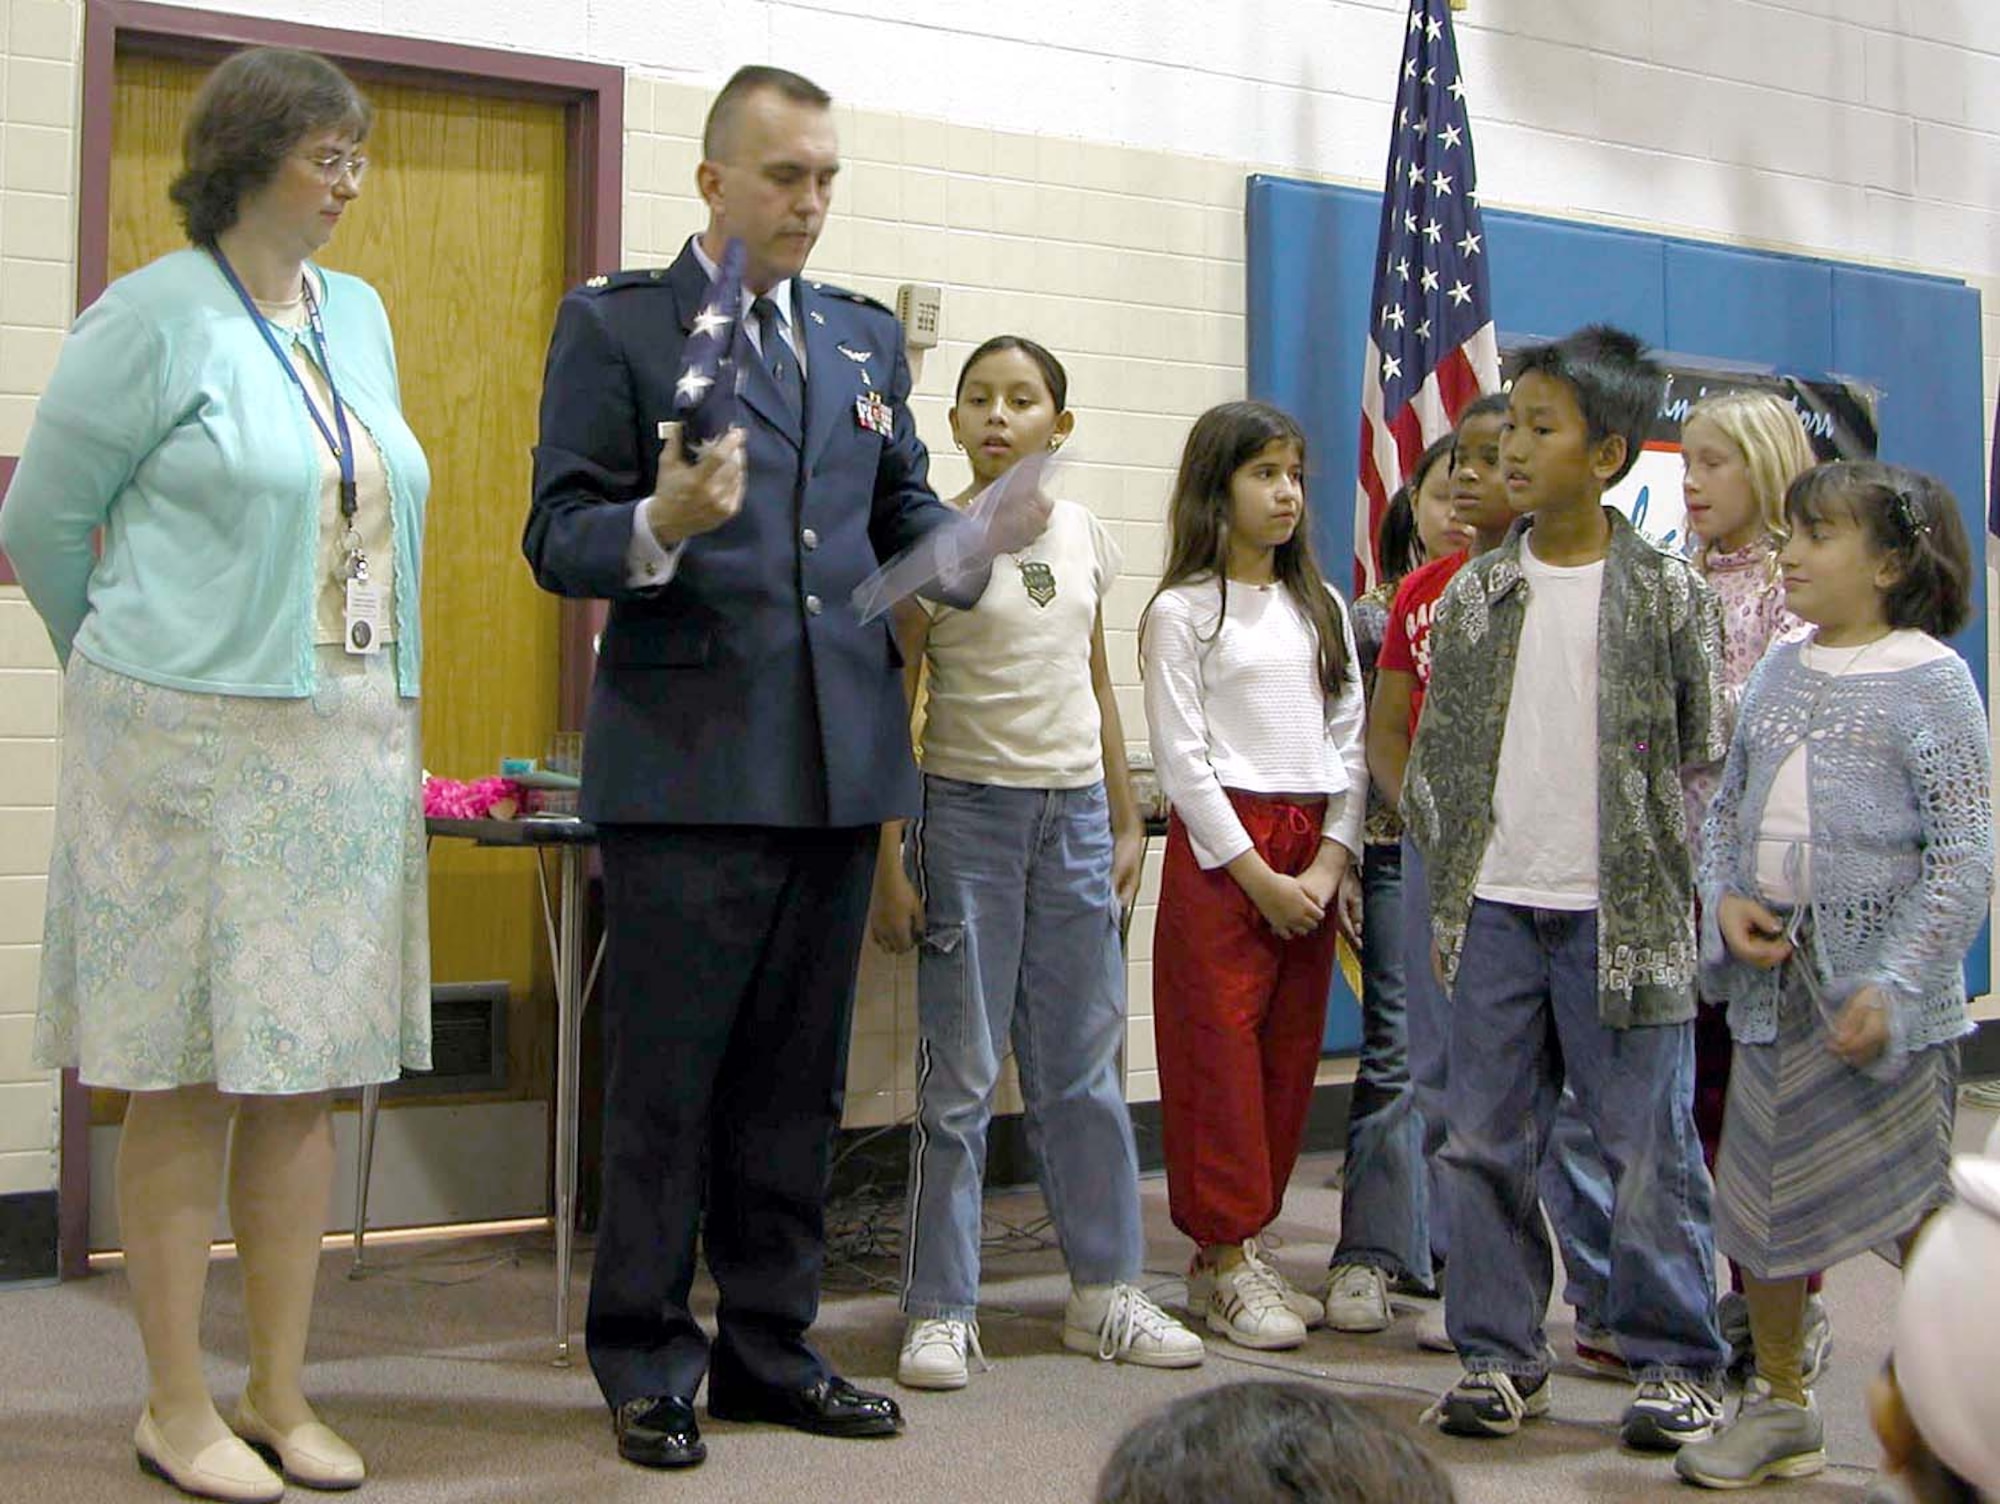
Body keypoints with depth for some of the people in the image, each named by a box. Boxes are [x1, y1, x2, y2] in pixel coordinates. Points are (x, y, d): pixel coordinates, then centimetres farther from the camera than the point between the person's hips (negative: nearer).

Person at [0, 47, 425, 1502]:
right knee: (192, 1079, 0)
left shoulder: (358, 316, 13)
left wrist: (382, 710, 16)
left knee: (307, 1072, 9)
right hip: (194, 743, -6)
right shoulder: (156, 316, -5)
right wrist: (140, 676, 10)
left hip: (353, 741, 6)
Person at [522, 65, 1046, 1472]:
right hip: (687, 765, -5)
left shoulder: (868, 335, 16)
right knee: (667, 1086, 1)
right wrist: (661, 525, -25)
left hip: (840, 761, 5)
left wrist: (978, 537, -5)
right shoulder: (614, 322, 0)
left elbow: (901, 519, 17)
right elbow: (557, 537, -5)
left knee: (797, 1082, 13)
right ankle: (649, 1366, 15)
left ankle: (773, 1349, 25)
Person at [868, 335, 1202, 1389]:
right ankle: (940, 1310, 9)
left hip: (1076, 814, 4)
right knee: (959, 1074, 0)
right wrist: (887, 865, -12)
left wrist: (1126, 821, 13)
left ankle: (1106, 1290, 22)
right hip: (969, 814, -4)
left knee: (1082, 1065, 11)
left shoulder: (1085, 539, 7)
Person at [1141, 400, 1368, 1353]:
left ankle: (1241, 1247, 18)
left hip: (1314, 852, 6)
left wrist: (1334, 858, -2)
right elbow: (1180, 755, -8)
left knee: (1290, 1053, 7)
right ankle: (1222, 1262, 5)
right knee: (1221, 1052, -4)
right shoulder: (1183, 612, -2)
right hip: (1221, 846, -5)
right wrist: (1257, 872, -12)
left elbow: (1350, 736, 11)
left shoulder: (1320, 607, 14)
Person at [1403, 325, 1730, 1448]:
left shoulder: (1670, 595, -1)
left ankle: (1678, 1363, 17)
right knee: (1488, 1144, 8)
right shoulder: (1476, 594, 7)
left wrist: (1670, 888, 0)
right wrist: (1450, 872, 6)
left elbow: (1707, 755, 3)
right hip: (1495, 912, 4)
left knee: (1648, 1145, 2)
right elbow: (1437, 747, 12)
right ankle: (1500, 1356, 21)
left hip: (1623, 916, -3)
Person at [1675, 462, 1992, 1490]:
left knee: (1914, 1206, 0)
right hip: (1773, 974, 6)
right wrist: (1725, 900, -3)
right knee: (1758, 1192, 12)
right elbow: (1725, 806, 17)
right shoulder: (1780, 672, 10)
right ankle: (1779, 1405, 28)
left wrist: (1894, 988, -18)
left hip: (1879, 983, -6)